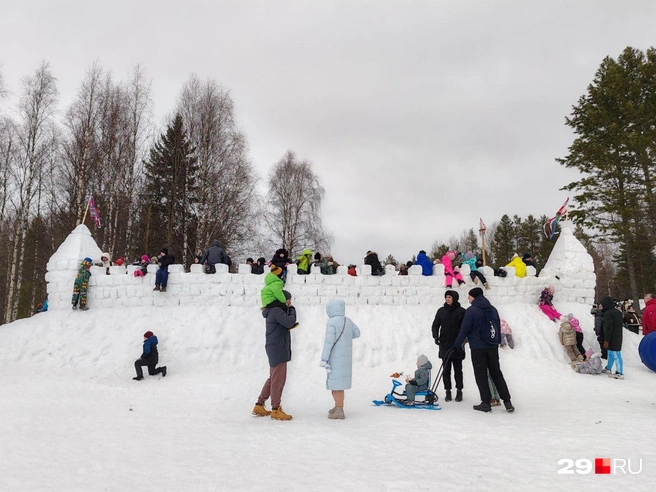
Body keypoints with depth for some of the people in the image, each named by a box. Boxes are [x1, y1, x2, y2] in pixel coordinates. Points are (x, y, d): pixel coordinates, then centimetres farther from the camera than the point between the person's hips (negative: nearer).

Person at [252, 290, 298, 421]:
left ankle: (259, 406, 21)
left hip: (277, 349, 11)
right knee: (279, 379, -5)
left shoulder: (276, 311, 17)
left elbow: (287, 325, 18)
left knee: (273, 378, 16)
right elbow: (289, 322, -22)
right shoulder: (276, 311, -15)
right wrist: (292, 310, -6)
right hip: (277, 349, -11)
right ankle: (276, 410, 1)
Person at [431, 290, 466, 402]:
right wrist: (435, 336, -7)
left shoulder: (461, 311, -2)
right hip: (444, 345, 2)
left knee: (458, 369, 6)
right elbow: (435, 325, 9)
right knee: (446, 369, 5)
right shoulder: (441, 311, 7)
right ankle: (448, 391, 12)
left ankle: (459, 391, 18)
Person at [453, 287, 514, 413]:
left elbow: (464, 330, -11)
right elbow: (498, 328, 16)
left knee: (481, 376, 3)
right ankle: (507, 402, 9)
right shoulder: (492, 309, 9)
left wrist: (457, 345, -2)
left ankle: (486, 403, 4)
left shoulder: (471, 311, -11)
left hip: (478, 348, -6)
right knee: (496, 373, 12)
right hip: (493, 346, 6)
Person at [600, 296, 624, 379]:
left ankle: (620, 373, -5)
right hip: (618, 337, 10)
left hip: (612, 338, -10)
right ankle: (608, 368, 34)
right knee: (611, 353, 21)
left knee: (616, 355, -7)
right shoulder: (618, 312, 13)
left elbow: (608, 328, -20)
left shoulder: (608, 313, -17)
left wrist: (606, 340, -17)